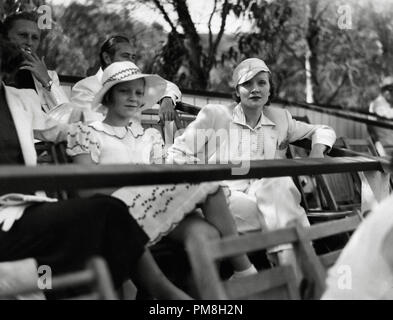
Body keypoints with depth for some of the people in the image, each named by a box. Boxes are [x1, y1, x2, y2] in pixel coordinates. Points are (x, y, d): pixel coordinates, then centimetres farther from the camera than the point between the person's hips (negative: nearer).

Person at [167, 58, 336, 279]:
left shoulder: (279, 118, 19)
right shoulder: (214, 115, 9)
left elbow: (323, 131, 31)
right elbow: (177, 155, 5)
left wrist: (317, 151, 8)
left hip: (270, 195, 3)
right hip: (227, 196, -3)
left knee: (278, 181, -34)